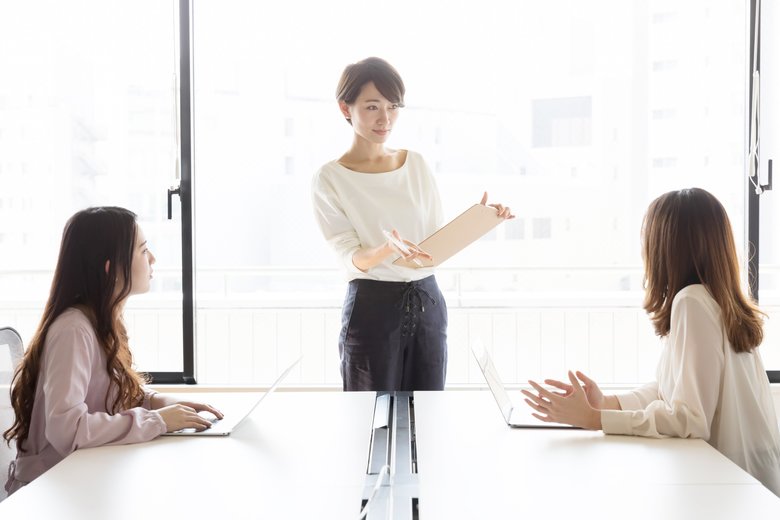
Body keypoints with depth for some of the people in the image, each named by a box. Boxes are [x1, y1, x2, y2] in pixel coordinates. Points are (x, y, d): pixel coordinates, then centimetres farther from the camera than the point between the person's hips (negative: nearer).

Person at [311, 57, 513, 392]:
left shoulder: (416, 164, 8)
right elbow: (353, 260, -12)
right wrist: (388, 249, -32)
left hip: (427, 304, 4)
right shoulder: (330, 179, -5)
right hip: (372, 309, -4)